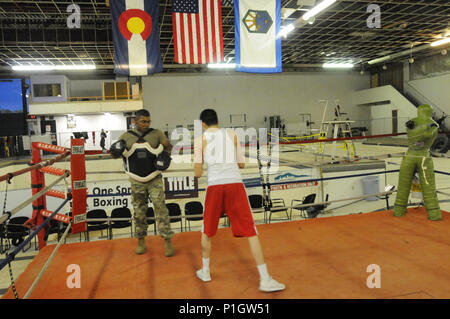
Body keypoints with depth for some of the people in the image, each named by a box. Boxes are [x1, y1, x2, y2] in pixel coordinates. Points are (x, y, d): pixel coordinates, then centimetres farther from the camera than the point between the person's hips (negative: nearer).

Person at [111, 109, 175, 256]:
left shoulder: (156, 134, -2)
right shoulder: (126, 137, 2)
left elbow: (168, 147, 6)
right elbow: (115, 154, 9)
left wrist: (165, 156, -17)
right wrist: (115, 150, -15)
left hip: (154, 180, -2)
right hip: (137, 182, 2)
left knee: (161, 209, -6)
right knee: (139, 213, 11)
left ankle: (168, 241, 2)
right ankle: (141, 242, 26)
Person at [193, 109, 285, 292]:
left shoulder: (200, 139, 8)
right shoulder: (232, 135, 13)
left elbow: (198, 173, 2)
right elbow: (241, 164, 14)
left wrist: (196, 173, 24)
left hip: (214, 186, 0)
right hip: (235, 184, 0)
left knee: (207, 231, 21)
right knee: (251, 232, 4)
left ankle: (205, 271, 32)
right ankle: (265, 279, 3)